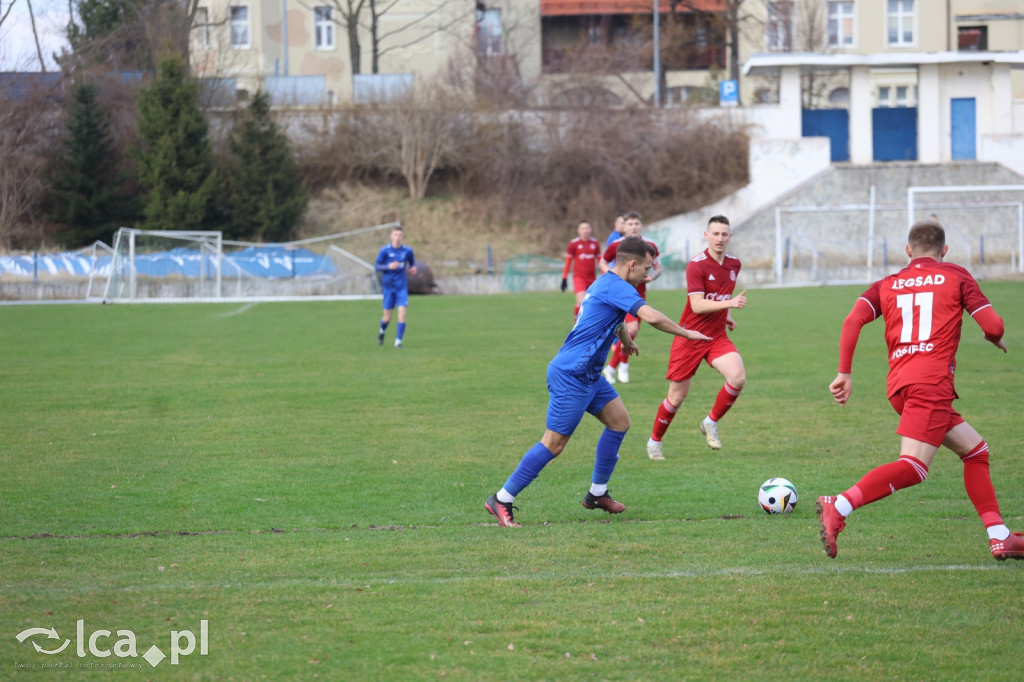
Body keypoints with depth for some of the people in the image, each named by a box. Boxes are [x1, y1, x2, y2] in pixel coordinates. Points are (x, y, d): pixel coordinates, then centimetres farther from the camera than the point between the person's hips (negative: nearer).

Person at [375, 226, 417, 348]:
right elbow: (377, 266, -3)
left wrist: (413, 268, -6)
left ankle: (398, 341, -8)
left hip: (402, 287, 1)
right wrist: (388, 266, -21)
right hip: (389, 286, -1)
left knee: (402, 313, -13)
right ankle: (382, 331, 38)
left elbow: (412, 262, 17)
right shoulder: (385, 250, -6)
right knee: (387, 317, 5)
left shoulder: (407, 251, 0)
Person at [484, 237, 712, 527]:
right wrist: (686, 333, -17)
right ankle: (501, 500, -2)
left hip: (588, 375, 11)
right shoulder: (616, 287, -17)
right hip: (570, 376, -11)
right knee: (554, 444, -8)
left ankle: (597, 493, 18)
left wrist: (626, 341, 57)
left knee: (619, 420, 11)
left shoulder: (606, 284, 15)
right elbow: (651, 316, -30)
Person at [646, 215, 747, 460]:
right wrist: (730, 303, -33)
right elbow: (698, 305, -24)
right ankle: (655, 441, 24)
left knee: (738, 377, -22)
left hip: (717, 336, 5)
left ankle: (711, 422, 1)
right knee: (678, 395, 2)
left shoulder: (734, 264, 4)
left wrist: (727, 315, 13)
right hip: (690, 337, -4)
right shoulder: (697, 265, -16)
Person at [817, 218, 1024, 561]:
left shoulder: (886, 285, 19)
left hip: (899, 384, 7)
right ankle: (839, 507, -35)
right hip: (931, 381, -7)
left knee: (975, 449, 18)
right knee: (913, 467, -19)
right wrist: (995, 340, 27)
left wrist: (844, 373, 2)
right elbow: (993, 325, 4)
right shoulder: (956, 276, 11)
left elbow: (853, 320, 2)